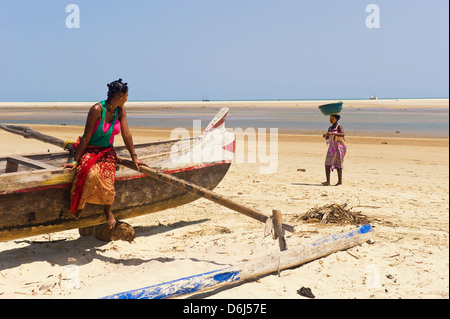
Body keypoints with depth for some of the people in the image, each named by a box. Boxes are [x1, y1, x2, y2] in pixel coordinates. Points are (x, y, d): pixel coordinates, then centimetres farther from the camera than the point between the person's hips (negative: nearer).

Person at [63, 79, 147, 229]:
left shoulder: (121, 110, 0)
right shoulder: (97, 109, -18)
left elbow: (126, 134, 5)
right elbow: (86, 136, -16)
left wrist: (134, 157, 5)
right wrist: (75, 160, -15)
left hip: (107, 152, 4)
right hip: (90, 150, -4)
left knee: (107, 178, -25)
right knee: (92, 174, -35)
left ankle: (108, 210, 0)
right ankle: (79, 205, -12)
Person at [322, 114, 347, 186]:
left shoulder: (339, 126, -6)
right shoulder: (330, 128, 13)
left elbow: (343, 135, -25)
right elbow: (327, 139, 17)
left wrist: (332, 133, -32)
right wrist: (325, 136, -7)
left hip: (339, 148, -6)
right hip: (331, 148, 6)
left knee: (338, 165, -4)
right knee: (327, 164, -7)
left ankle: (340, 181, 3)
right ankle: (328, 181, -10)